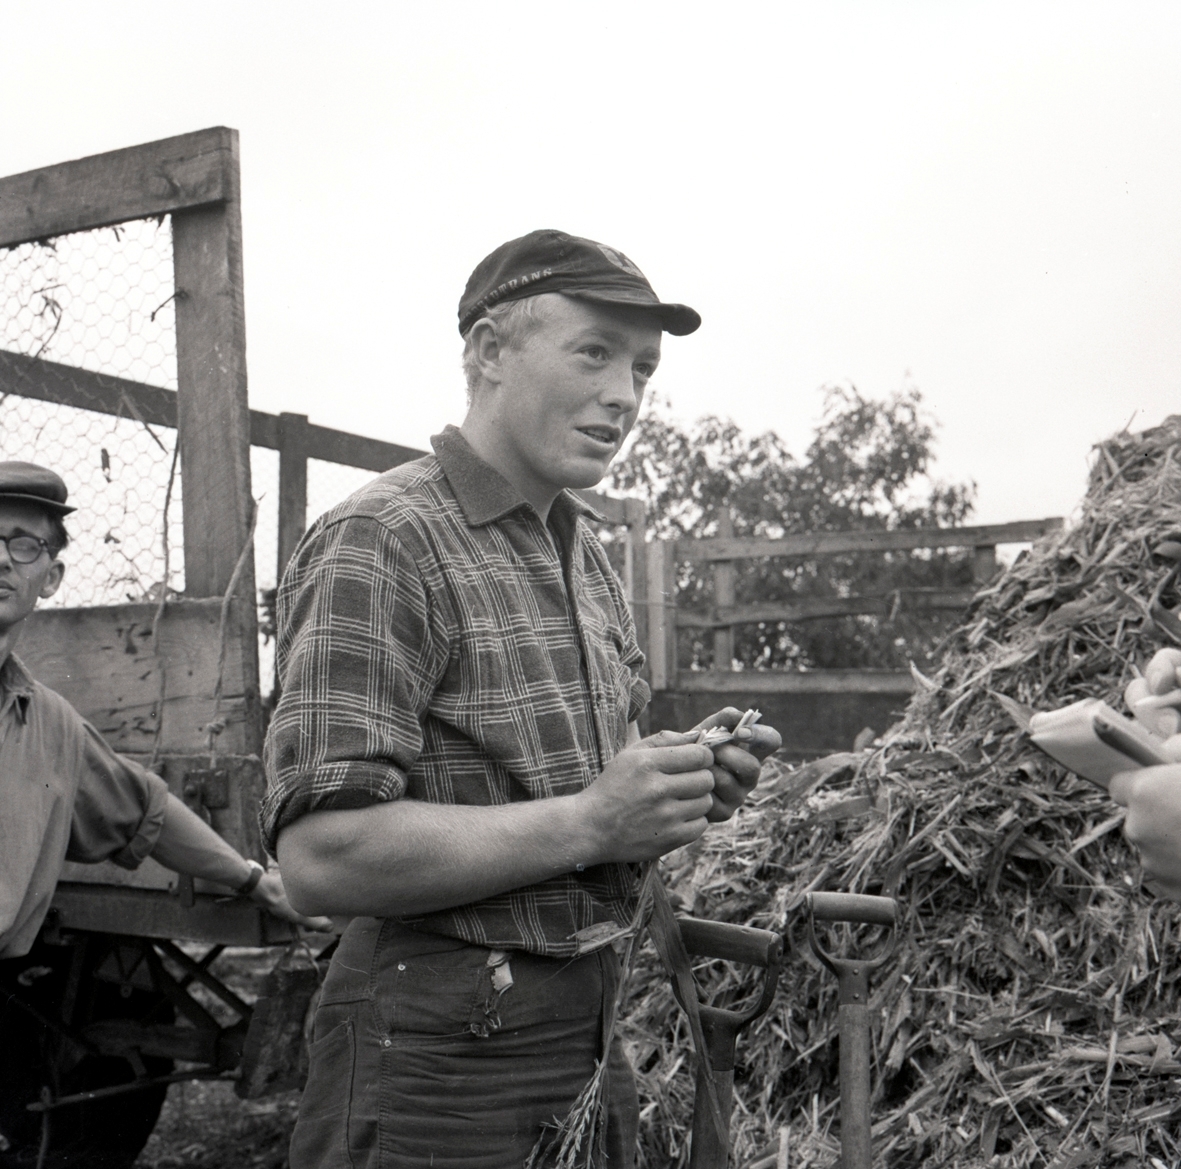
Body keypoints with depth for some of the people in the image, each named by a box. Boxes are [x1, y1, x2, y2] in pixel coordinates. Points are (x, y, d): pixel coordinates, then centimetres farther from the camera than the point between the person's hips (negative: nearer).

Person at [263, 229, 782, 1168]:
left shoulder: (586, 552, 12)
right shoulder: (379, 544, -16)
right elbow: (324, 857, -25)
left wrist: (687, 786, -1)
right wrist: (591, 821, -24)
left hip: (593, 1015, 9)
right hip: (442, 1049, -8)